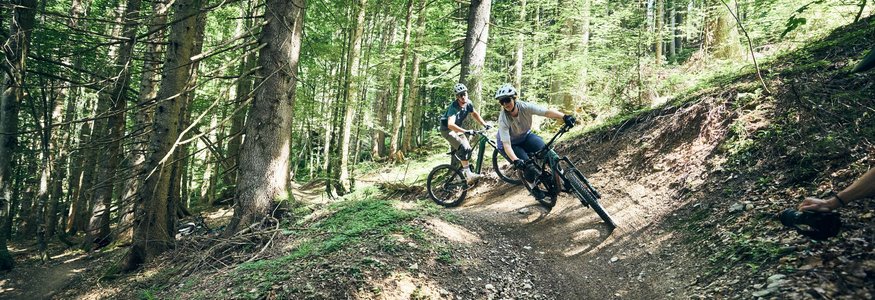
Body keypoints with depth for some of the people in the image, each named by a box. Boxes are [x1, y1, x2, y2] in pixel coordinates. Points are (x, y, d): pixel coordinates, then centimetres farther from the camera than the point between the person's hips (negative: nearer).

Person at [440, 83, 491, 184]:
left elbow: (474, 114, 10)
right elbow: (450, 125, -45)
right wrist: (466, 131, -53)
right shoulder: (454, 107, -32)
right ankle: (468, 175, -29)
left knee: (469, 149, 3)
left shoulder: (468, 103, -10)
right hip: (447, 130, -8)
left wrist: (484, 124, -2)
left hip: (457, 129, 8)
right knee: (463, 148, -26)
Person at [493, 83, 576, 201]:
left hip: (525, 136, 3)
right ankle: (534, 188, 6)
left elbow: (547, 112, -36)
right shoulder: (503, 119, -31)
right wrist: (515, 160, -53)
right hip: (511, 144, -3)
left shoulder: (525, 107, -25)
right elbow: (506, 144, -36)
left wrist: (564, 117, -53)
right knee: (526, 164, -23)